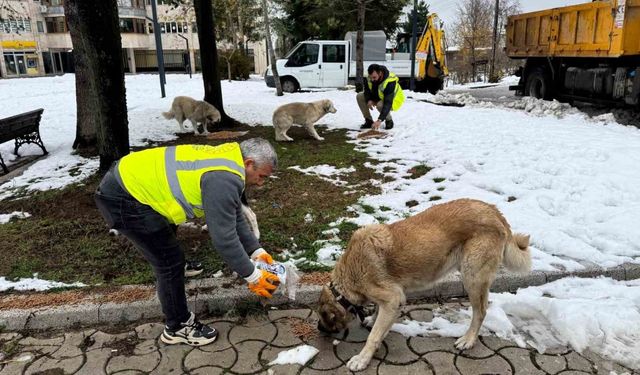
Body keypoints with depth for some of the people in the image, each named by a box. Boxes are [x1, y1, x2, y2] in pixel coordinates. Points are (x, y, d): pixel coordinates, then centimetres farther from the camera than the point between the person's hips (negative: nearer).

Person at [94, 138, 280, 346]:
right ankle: (177, 327, 18)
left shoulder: (228, 161, 8)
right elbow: (223, 236, -22)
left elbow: (234, 219, 15)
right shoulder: (223, 180, -24)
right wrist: (252, 276, -11)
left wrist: (257, 251, 12)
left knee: (167, 257, 21)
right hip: (123, 197, -10)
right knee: (170, 261, -1)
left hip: (129, 179, 10)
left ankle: (177, 317, 38)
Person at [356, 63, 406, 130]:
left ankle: (389, 121, -8)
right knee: (359, 96, -10)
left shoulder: (390, 82, -38)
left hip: (393, 100, -7)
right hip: (378, 97, 7)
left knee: (381, 105, -39)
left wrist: (380, 120, -53)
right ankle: (369, 121, -1)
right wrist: (368, 100, -23)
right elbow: (367, 90, 0)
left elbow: (388, 103, -45)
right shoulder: (370, 77, -19)